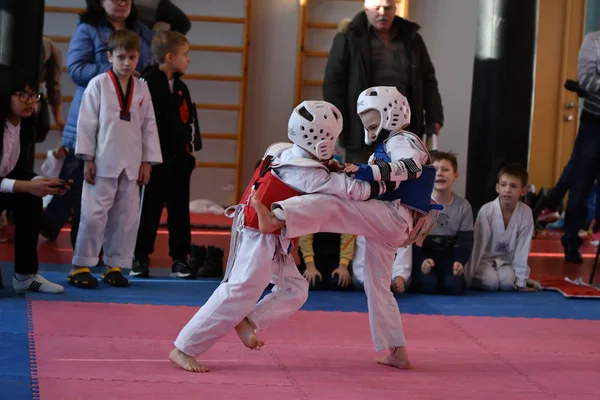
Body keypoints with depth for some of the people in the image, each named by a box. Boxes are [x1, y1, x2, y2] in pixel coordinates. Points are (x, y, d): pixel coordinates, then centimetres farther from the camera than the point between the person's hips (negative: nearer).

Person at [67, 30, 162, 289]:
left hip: (131, 165, 4)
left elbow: (149, 127, 11)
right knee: (94, 214, -5)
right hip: (102, 162, -4)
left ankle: (115, 265, 19)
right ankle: (81, 266, 3)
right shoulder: (98, 85, -4)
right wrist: (87, 159, -8)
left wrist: (147, 162, 7)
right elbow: (86, 123, -4)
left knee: (126, 216, 8)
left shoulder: (142, 89, 7)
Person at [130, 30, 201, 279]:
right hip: (155, 157, -6)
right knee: (149, 209, 2)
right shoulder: (147, 83, -12)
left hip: (179, 159, 6)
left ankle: (180, 258, 17)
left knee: (179, 210, 9)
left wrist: (190, 150, 11)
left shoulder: (181, 88, 10)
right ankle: (140, 258, 13)